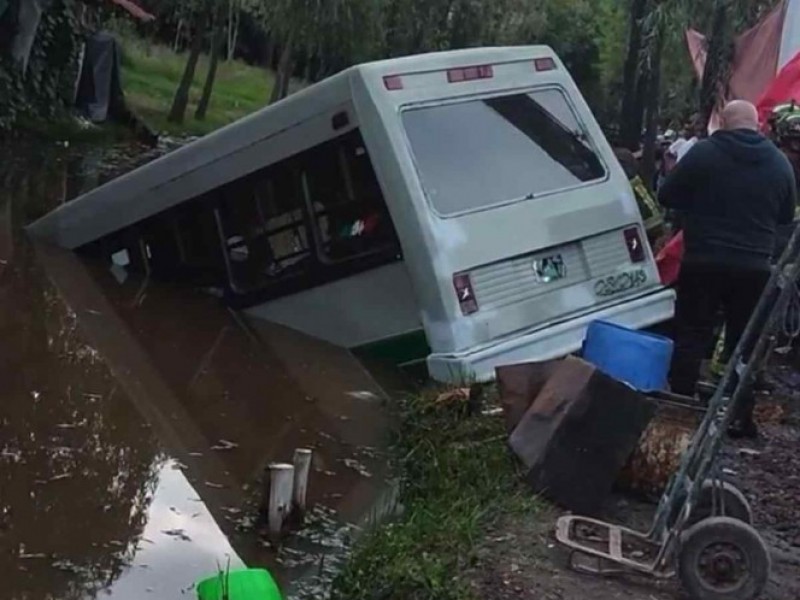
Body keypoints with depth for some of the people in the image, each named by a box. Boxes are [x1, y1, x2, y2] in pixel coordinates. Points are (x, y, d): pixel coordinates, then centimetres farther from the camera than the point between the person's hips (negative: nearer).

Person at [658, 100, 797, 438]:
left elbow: (667, 198, 0)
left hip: (704, 262, -3)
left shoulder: (703, 153, -7)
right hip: (755, 267, 3)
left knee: (691, 337, 4)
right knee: (746, 343, 11)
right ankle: (742, 418, 14)